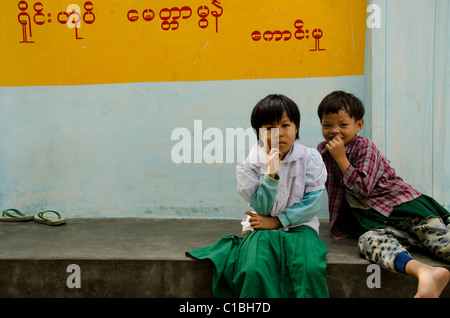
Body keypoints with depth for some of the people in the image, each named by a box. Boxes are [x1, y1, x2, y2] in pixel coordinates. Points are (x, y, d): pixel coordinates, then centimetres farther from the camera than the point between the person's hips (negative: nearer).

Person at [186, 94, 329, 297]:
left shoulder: (310, 158, -3)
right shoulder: (250, 164, -3)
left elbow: (312, 204, -5)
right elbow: (262, 208, -5)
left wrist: (277, 221, -10)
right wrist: (270, 174, -20)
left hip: (298, 225, 0)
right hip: (262, 227, 0)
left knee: (311, 268, -30)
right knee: (254, 271, -28)